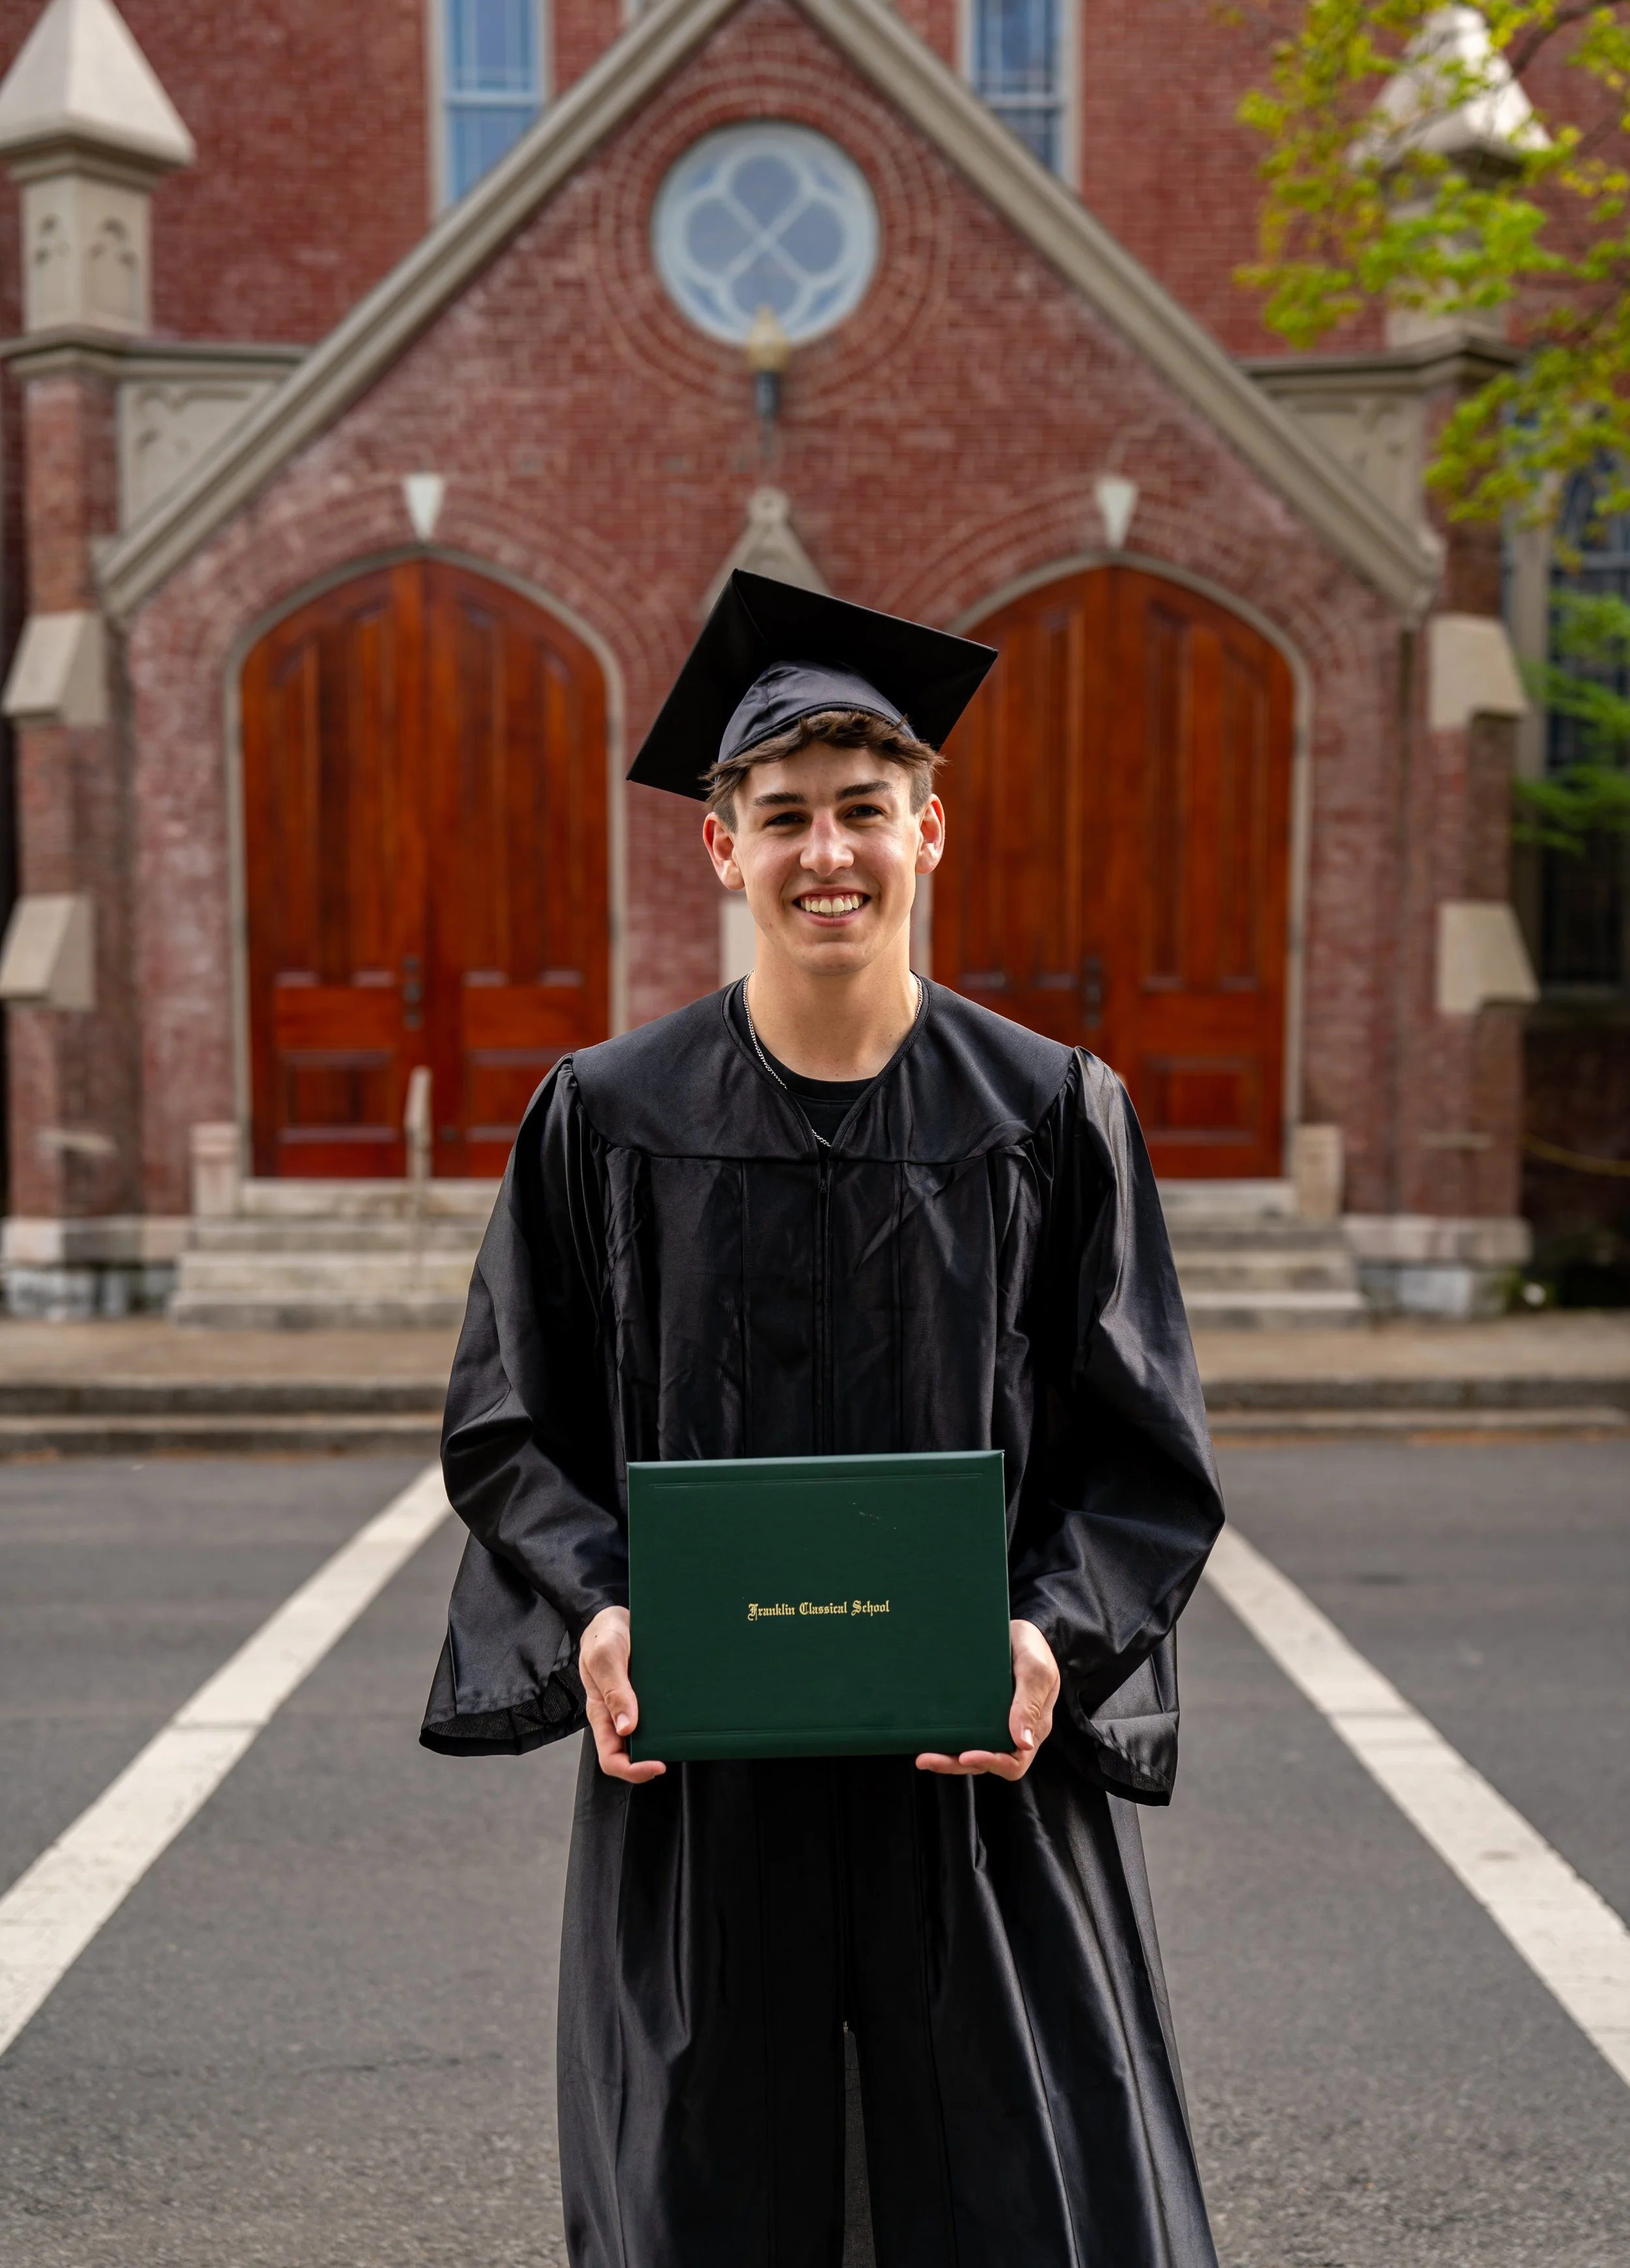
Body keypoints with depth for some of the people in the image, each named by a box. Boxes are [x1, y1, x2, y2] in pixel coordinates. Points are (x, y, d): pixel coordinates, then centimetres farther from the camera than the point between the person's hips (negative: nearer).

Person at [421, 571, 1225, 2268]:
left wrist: (1052, 1633, -16)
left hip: (984, 1764, 0)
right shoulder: (608, 1119, 0)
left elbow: (1141, 1449, 1)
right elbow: (508, 1425, 5)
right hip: (697, 1767, 1)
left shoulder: (1052, 1117, -1)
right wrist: (596, 1605, -13)